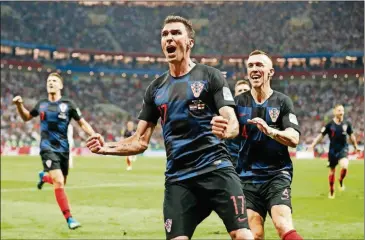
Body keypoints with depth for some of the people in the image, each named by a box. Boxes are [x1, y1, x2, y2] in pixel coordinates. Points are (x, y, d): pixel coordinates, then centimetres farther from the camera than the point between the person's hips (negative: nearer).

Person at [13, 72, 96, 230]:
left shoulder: (68, 105, -1)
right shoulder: (41, 104, 6)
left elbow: (82, 123, 3)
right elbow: (26, 117, 22)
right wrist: (19, 105, 4)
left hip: (63, 148, 1)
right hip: (48, 148, -1)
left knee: (60, 183, 12)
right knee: (58, 182, -17)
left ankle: (44, 177, 47)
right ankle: (69, 218, -12)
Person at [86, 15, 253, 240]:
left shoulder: (210, 76, 2)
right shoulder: (156, 88, 14)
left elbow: (233, 123, -7)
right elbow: (140, 141, 15)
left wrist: (226, 130, -32)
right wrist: (107, 147, -4)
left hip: (216, 169, -3)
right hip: (178, 178, 4)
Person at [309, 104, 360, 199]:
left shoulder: (347, 124, 1)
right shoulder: (330, 125, -6)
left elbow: (351, 135, 15)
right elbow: (321, 135, -1)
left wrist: (356, 146, 22)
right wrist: (313, 145, -10)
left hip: (343, 149, 0)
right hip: (333, 150, 0)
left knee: (345, 166, -25)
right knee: (332, 171, 8)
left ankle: (341, 181, 6)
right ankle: (331, 191, 27)